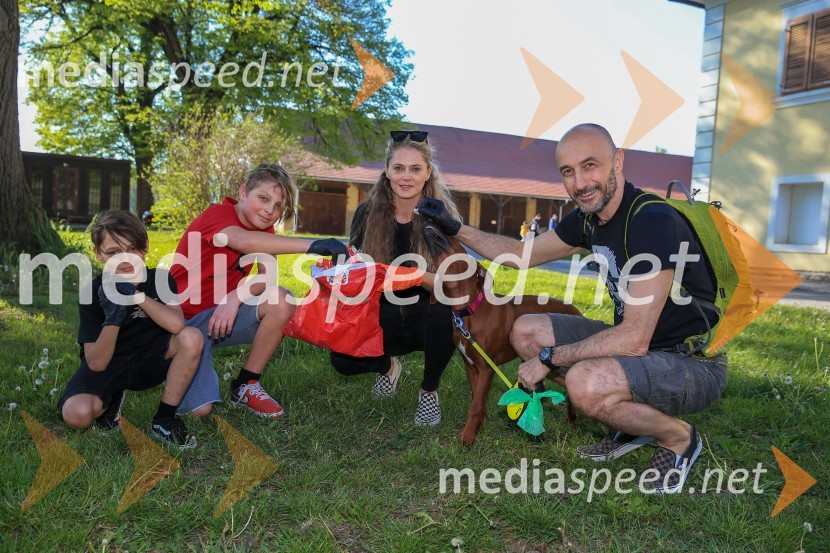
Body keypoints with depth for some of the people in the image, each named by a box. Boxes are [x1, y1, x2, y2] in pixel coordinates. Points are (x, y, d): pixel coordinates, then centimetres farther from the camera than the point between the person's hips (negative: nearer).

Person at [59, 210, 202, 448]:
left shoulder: (160, 279, -12)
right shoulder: (93, 293, -15)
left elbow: (176, 324, -32)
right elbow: (96, 364, -19)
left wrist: (136, 294, -32)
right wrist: (113, 317, -33)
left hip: (148, 361, 1)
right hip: (107, 365, -1)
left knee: (191, 338, -28)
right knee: (77, 414, -30)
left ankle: (164, 419, -13)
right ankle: (112, 399, 9)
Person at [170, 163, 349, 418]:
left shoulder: (264, 230, 4)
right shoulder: (217, 215, -19)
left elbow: (268, 277, -11)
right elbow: (241, 240, -43)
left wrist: (235, 297, -32)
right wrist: (311, 245, -52)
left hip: (222, 316, 6)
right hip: (183, 319, -6)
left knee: (281, 301, -23)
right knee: (200, 409, -19)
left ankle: (245, 386, -7)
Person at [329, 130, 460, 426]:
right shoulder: (368, 213, -5)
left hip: (427, 316, -2)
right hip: (384, 317, 2)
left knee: (446, 312, -37)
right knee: (342, 357, -25)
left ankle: (429, 391, -6)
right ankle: (387, 365, 15)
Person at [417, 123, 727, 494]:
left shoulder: (653, 221, -26)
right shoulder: (589, 218, 1)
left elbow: (634, 338, -29)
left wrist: (549, 358, -20)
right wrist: (454, 229, 7)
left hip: (694, 364, -8)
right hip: (638, 348, 8)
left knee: (586, 382, -35)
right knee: (525, 331, 3)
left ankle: (678, 437, -2)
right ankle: (631, 423, 11)